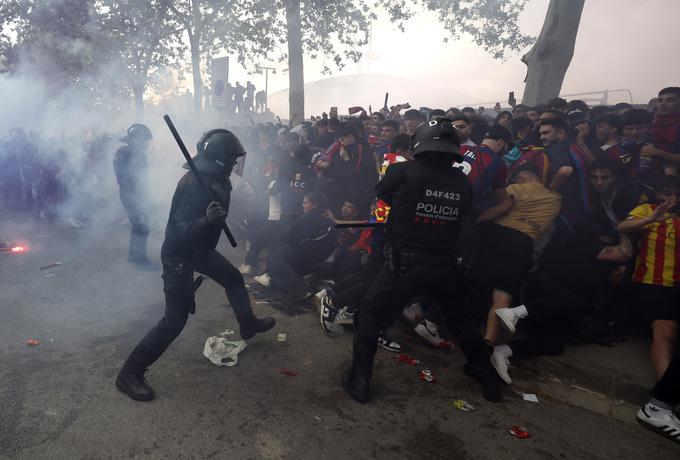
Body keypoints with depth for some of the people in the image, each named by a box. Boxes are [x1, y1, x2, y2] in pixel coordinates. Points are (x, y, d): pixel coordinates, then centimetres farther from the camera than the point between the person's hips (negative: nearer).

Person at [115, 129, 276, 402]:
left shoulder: (215, 180, -3)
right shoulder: (195, 185, -30)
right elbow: (180, 231, -34)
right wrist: (207, 220, -49)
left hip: (199, 249, 10)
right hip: (178, 255, -9)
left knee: (234, 279, 22)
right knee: (175, 320, -7)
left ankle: (248, 325, 45)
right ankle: (130, 373, 7)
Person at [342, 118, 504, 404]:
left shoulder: (403, 171, -13)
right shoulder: (462, 181, -2)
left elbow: (380, 196, 5)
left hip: (405, 263, -4)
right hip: (443, 265, 4)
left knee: (371, 314, 13)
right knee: (459, 316, 26)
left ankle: (360, 379, 14)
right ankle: (486, 375, 38)